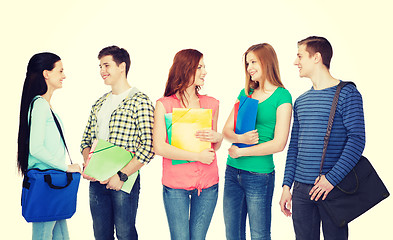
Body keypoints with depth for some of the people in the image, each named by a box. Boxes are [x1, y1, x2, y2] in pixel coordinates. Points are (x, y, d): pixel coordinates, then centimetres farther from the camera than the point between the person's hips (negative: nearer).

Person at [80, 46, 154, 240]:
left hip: (124, 180, -6)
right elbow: (86, 140, 17)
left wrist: (122, 176, -17)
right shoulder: (99, 104, 13)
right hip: (97, 180, 6)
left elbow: (148, 147, -15)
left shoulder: (139, 101, -8)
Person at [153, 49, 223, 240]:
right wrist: (197, 156, -12)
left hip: (208, 184, 3)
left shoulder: (211, 104, 9)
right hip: (175, 184, -3)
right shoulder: (164, 105, -3)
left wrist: (217, 138, -5)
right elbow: (159, 147, -11)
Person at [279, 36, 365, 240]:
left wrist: (331, 179, -19)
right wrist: (287, 186, 8)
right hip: (301, 189, 5)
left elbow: (356, 140, -12)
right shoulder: (300, 101, 13)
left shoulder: (346, 93, -5)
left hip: (333, 187, -5)